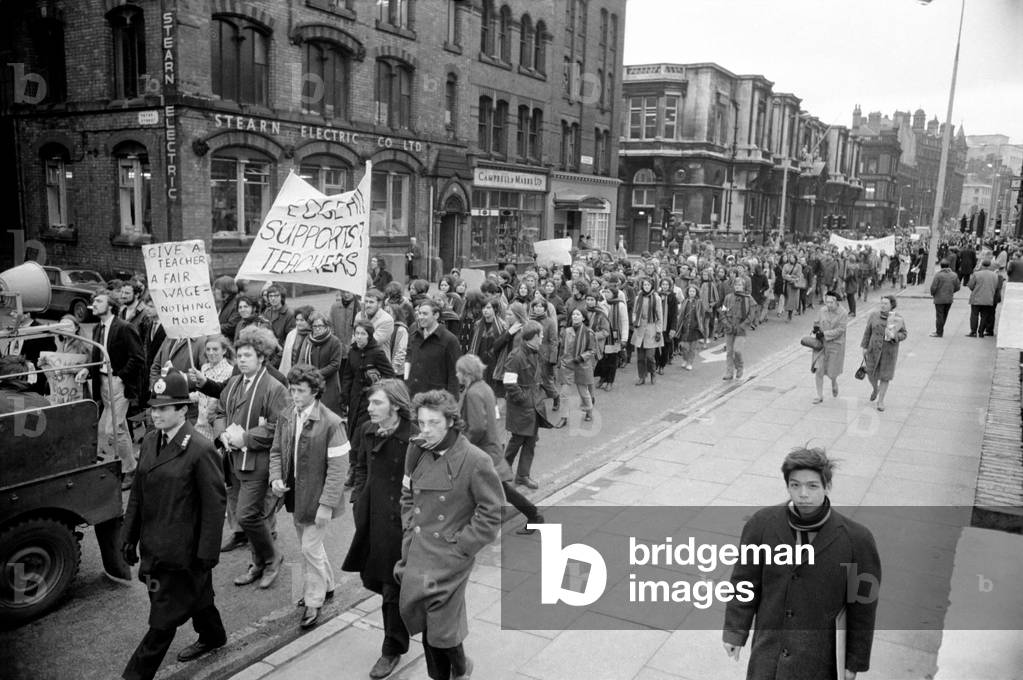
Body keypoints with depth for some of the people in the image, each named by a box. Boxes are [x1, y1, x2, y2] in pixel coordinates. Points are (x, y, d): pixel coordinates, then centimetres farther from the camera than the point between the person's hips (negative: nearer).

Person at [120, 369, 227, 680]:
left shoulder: (201, 450, -20)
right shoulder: (150, 441, 2)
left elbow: (214, 506, -17)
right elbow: (137, 492, 10)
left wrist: (206, 555, -16)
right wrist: (129, 536, 10)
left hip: (181, 550, -7)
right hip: (153, 546, 7)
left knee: (164, 618, 3)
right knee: (196, 594, 26)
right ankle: (212, 637, 47)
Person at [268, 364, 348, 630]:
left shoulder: (330, 423, -20)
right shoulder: (286, 417, -1)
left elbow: (336, 467, -18)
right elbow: (276, 451, 10)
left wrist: (326, 504, -21)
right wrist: (275, 478, -8)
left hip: (316, 498, -6)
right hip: (294, 494, 6)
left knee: (310, 549, 1)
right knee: (308, 545, 22)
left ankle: (313, 602, 21)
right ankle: (326, 584, 45)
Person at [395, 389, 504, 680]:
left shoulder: (475, 461, -18)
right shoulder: (417, 452, 0)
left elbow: (492, 514, -12)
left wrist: (459, 547, -12)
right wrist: (410, 531, 6)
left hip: (448, 561, -5)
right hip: (417, 555, 5)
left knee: (442, 631, 1)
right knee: (424, 623, 14)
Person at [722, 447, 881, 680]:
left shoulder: (857, 539, -14)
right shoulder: (762, 524, -9)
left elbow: (863, 608, -5)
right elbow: (744, 581, 1)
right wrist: (735, 632, 3)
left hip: (820, 660, -2)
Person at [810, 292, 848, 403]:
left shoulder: (843, 314, -12)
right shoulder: (822, 310, -1)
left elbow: (839, 330, -17)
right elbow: (816, 323, 10)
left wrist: (824, 334, -24)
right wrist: (816, 327, -13)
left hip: (835, 345, -3)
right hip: (821, 344, 3)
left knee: (831, 372, 7)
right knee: (818, 370, -4)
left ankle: (834, 383, 44)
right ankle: (820, 396, 7)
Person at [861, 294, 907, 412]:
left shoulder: (898, 318, -9)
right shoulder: (874, 315, -5)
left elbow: (904, 334, -3)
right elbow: (868, 332, 2)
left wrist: (894, 336, -23)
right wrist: (864, 347, 2)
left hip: (889, 351, -2)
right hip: (874, 349, 2)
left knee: (885, 376, 3)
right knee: (871, 374, 7)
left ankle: (880, 401, 18)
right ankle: (875, 389, 41)